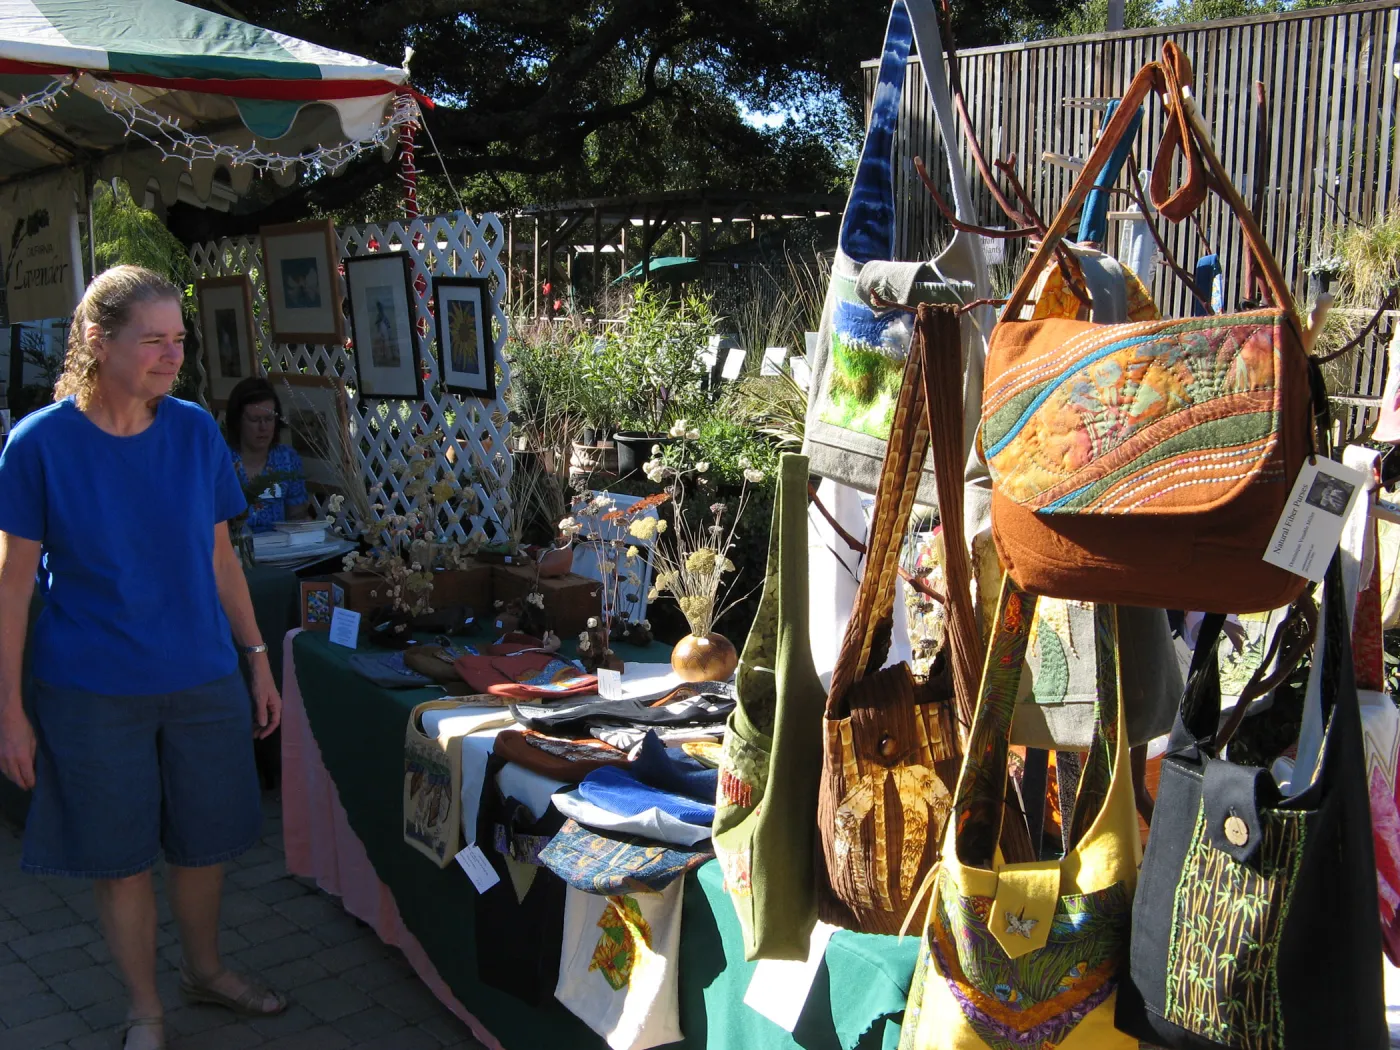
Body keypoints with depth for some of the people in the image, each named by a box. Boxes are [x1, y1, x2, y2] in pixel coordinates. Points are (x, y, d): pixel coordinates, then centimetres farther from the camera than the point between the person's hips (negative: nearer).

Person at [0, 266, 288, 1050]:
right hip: (94, 693, -3)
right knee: (123, 858, 11)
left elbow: (220, 557, 5)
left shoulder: (195, 430, -3)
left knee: (206, 841, 16)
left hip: (202, 680, 3)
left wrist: (259, 661, 6)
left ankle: (206, 970, 42)